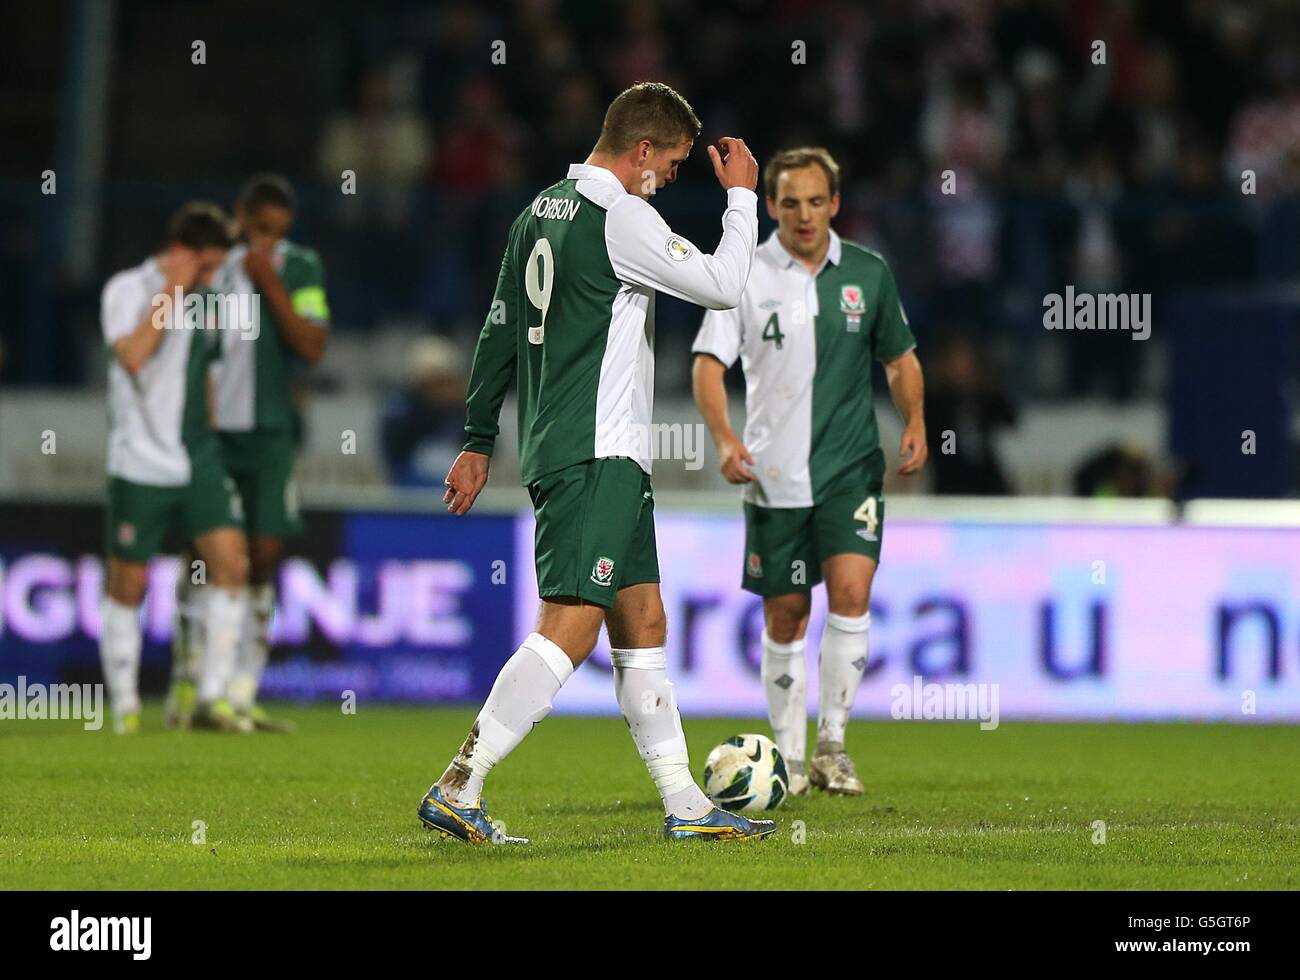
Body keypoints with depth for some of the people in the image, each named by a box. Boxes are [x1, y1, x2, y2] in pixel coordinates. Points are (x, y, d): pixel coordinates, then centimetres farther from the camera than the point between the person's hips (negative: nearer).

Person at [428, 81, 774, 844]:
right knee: (570, 629, -14)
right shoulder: (619, 216, -13)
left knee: (642, 623, 11)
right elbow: (724, 285, -11)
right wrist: (742, 195, 3)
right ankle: (458, 791, -17)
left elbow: (500, 330, 20)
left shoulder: (543, 210, 16)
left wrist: (479, 440, 25)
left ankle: (685, 805, 14)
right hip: (598, 455, -10)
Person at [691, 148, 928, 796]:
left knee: (851, 594, -17)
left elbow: (899, 358, 16)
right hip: (775, 471, -1)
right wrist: (724, 438, -23)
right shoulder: (744, 276, -2)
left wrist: (914, 421, -1)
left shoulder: (868, 273, 5)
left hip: (851, 466, 1)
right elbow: (708, 362, -7)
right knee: (784, 617, 4)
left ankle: (831, 744, -5)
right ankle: (788, 758, 18)